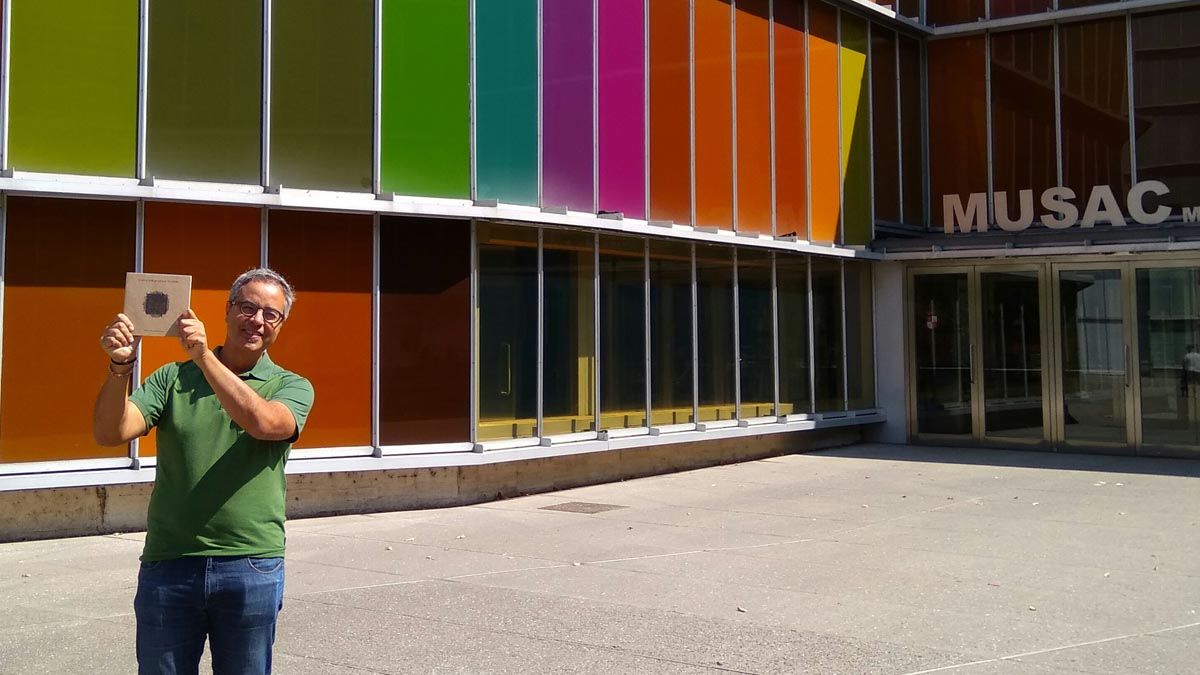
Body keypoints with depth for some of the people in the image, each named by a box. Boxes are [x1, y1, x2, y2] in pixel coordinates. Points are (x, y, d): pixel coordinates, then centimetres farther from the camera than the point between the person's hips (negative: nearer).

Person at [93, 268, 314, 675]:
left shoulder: (292, 388, 3)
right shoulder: (173, 378, 7)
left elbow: (263, 422, -18)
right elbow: (110, 433, -5)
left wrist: (204, 357, -21)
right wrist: (119, 368, -21)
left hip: (251, 566, -1)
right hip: (167, 565, 1)